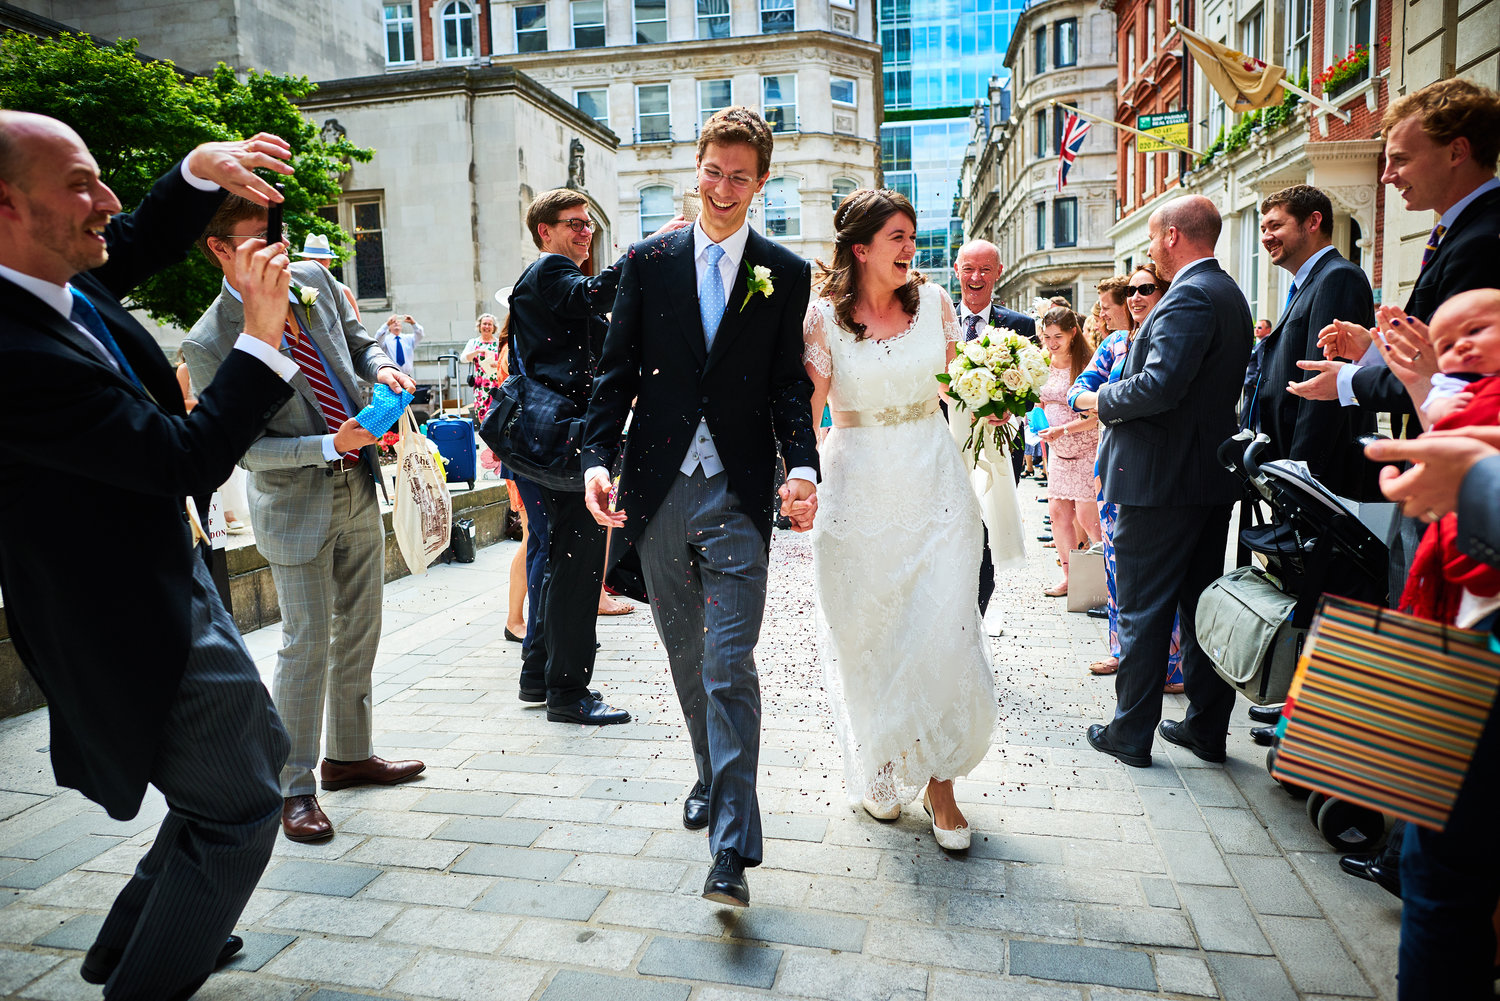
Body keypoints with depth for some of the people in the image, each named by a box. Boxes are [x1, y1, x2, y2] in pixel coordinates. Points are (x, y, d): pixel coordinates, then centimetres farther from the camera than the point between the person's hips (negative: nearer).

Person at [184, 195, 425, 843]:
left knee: (359, 632, 15)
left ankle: (350, 756, 32)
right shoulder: (209, 344, -16)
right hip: (296, 503, -6)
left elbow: (359, 343, 14)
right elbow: (245, 448, -14)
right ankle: (294, 789, 15)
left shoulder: (313, 280, 0)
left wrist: (381, 368, -8)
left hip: (359, 487, 6)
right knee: (307, 645, -2)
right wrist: (329, 445, -26)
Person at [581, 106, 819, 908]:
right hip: (658, 489, 3)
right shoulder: (649, 261, 7)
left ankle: (732, 849, -2)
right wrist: (598, 458, -10)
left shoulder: (786, 274, 5)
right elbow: (616, 371, 4)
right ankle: (711, 775, 39)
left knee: (731, 665, -7)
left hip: (738, 494, -2)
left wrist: (803, 467, -15)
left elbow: (789, 385, 2)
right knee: (686, 655, 16)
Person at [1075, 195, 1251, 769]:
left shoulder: (1189, 297, -17)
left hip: (1161, 482, -10)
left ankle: (1131, 734, 12)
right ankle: (1207, 727, 26)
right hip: (1213, 479, 10)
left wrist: (1093, 399, -11)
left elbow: (1158, 386, -27)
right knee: (1203, 605, 16)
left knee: (1143, 611, 1)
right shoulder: (1229, 294, 14)